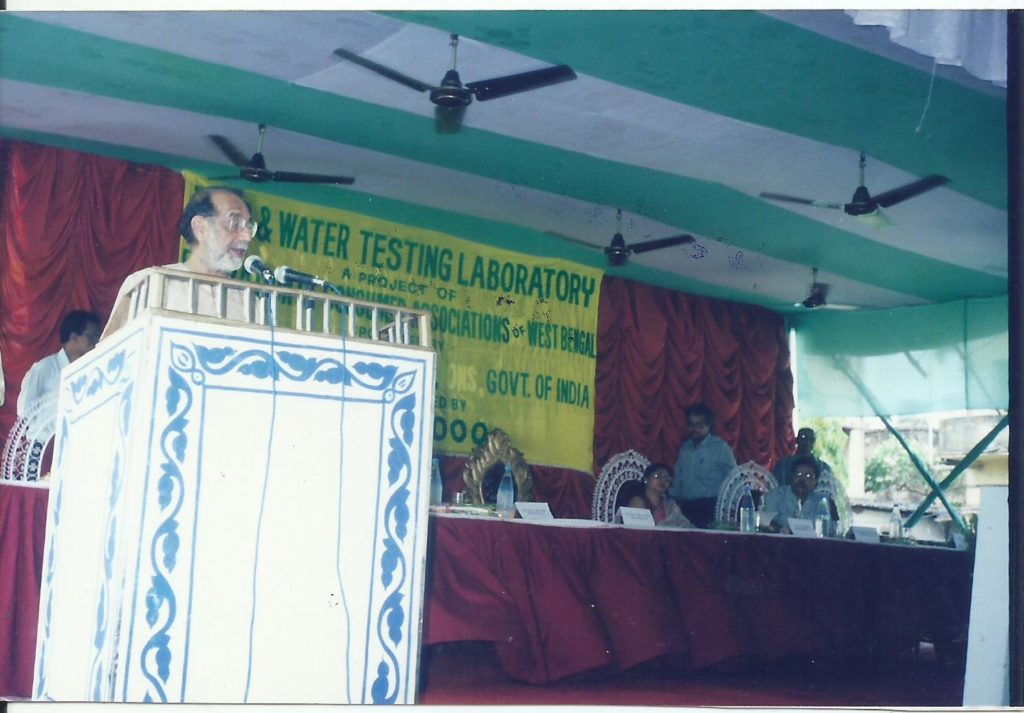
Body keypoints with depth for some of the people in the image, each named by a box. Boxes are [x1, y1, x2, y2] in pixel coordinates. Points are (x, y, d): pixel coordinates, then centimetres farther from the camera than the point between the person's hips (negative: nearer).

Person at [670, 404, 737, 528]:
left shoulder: (720, 447, -1)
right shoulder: (685, 448, 15)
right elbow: (678, 477, 19)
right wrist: (675, 500, 11)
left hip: (710, 507, -5)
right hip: (687, 507, 5)